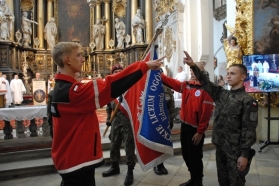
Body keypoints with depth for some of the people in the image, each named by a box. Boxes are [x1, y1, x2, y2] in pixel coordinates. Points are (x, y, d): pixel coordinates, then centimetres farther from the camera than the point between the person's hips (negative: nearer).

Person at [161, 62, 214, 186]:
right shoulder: (186, 85, 7)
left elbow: (207, 112, -17)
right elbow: (170, 82, 6)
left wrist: (200, 132, -16)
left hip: (195, 129, -7)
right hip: (184, 125, 7)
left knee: (194, 157, 7)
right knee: (186, 155, 18)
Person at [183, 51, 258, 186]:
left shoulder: (248, 101, -13)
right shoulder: (221, 94, 5)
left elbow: (249, 129, -15)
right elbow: (206, 83, -1)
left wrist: (245, 154, -17)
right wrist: (193, 66, -15)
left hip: (236, 150, -6)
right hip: (220, 147, 6)